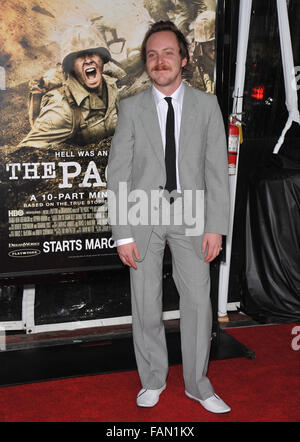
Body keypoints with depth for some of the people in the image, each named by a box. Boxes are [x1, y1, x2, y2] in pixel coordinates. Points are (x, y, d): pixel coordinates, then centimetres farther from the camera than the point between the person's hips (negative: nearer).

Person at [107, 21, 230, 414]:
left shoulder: (207, 105, 4)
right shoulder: (131, 108, 3)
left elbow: (217, 170, 1)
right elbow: (118, 172, 0)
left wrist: (216, 226, -6)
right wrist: (122, 233, -7)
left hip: (189, 214, 0)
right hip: (144, 215, 0)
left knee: (198, 300, 4)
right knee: (145, 304, 7)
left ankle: (198, 383, 23)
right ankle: (153, 380, 27)